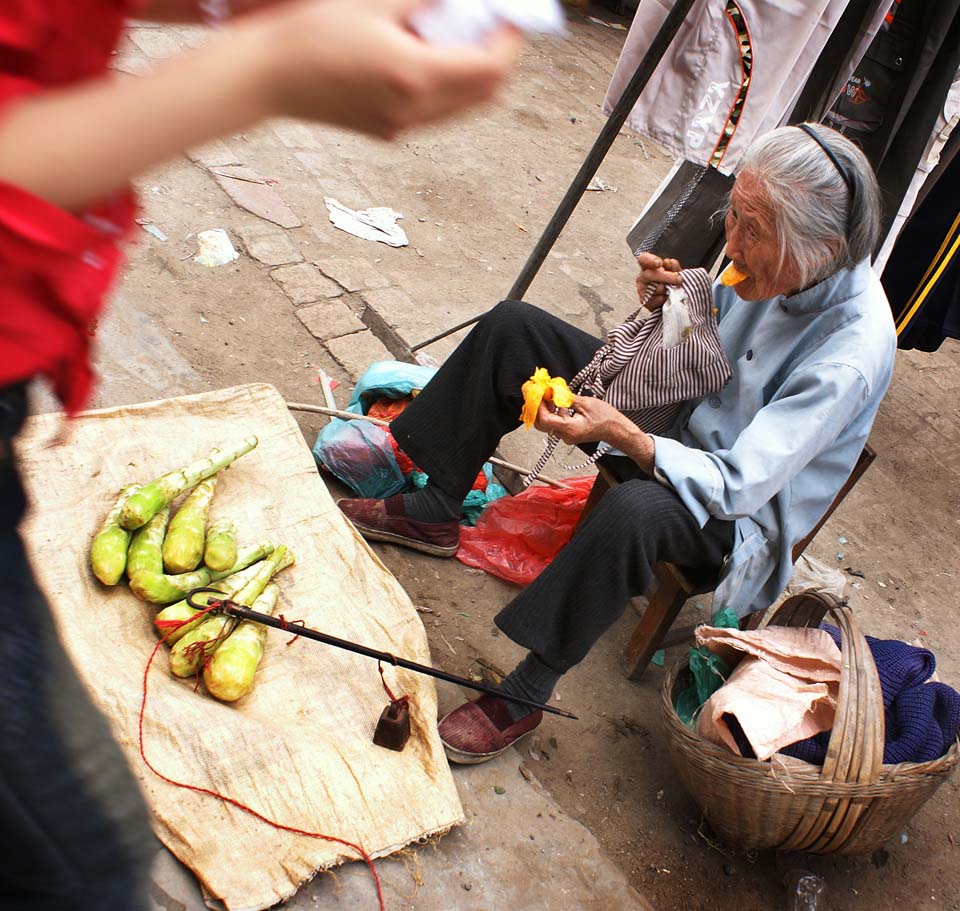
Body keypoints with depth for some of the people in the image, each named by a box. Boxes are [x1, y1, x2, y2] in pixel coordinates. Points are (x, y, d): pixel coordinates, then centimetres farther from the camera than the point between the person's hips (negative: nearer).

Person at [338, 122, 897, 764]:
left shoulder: (854, 350, -31)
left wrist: (622, 434, -39)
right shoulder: (775, 262, -12)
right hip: (676, 412, 8)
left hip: (739, 511, -7)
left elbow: (738, 484, -30)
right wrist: (675, 301, -12)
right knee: (512, 325, -1)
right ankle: (433, 513, 7)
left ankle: (528, 692, -21)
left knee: (635, 509, -43)